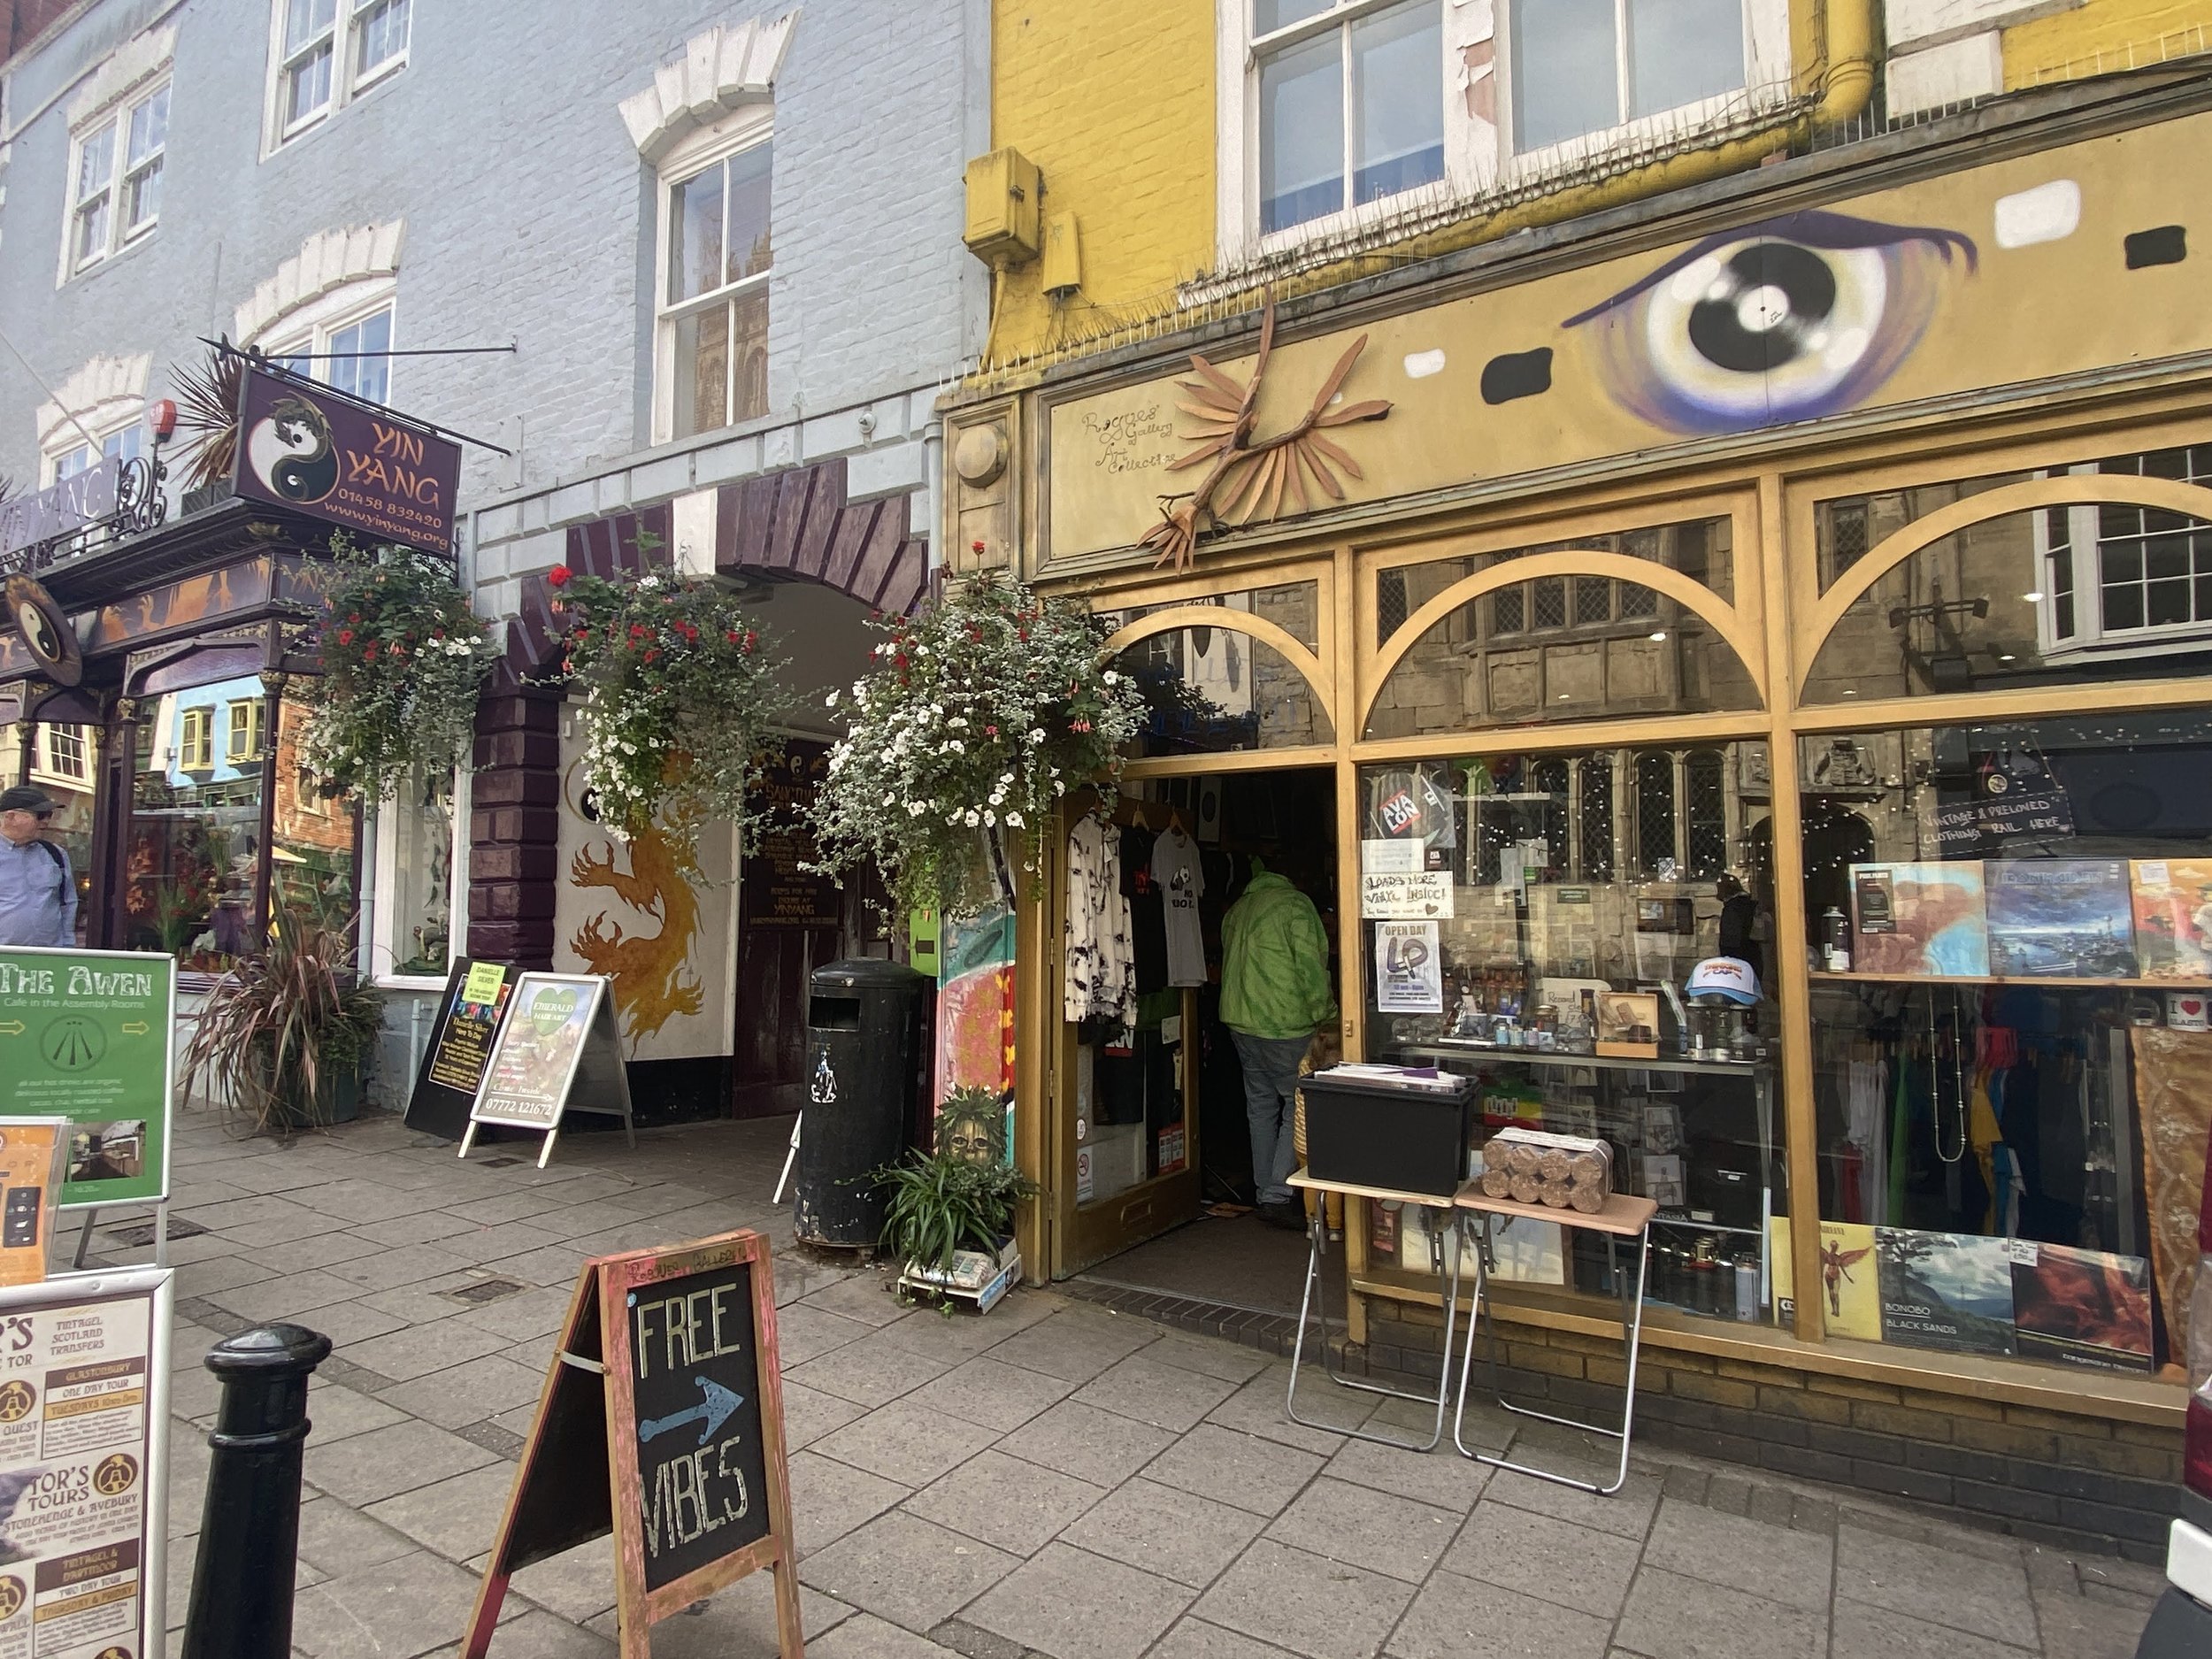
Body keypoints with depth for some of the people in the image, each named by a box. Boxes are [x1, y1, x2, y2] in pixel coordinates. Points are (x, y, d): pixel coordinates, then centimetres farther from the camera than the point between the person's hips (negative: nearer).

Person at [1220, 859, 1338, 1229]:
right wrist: (1324, 1014, -4)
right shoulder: (1295, 903, -10)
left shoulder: (1236, 910, 14)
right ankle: (1278, 1195, -3)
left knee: (1261, 1106, 14)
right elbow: (1310, 966, -15)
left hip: (1239, 1020, 8)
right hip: (1284, 1025, -8)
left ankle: (1265, 1194, 21)